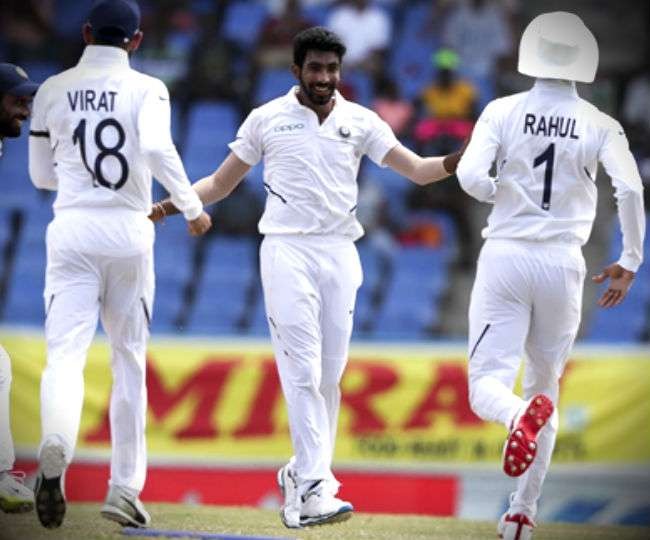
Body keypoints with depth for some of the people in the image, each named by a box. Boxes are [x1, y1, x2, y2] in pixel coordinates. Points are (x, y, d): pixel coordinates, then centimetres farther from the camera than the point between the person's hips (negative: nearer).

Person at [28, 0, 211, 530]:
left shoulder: (53, 91, 8)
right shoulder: (146, 89, 0)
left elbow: (40, 174, 15)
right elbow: (156, 148, -19)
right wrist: (192, 207, -10)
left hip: (71, 230, 1)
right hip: (128, 231, 0)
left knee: (66, 353, -9)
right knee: (129, 361, 12)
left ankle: (55, 446, -40)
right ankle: (124, 488, 13)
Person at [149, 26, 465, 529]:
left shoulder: (360, 121, 8)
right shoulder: (267, 119, 4)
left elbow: (416, 169, 2)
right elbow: (221, 184, 10)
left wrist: (461, 160, -18)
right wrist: (170, 205, -7)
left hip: (339, 253, 3)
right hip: (287, 249, -3)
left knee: (331, 374, 3)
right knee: (303, 372, -14)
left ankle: (302, 475, 18)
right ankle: (313, 492, -21)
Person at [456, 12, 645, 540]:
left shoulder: (504, 112, -2)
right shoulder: (599, 126, -1)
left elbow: (470, 176, -14)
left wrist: (503, 193, 9)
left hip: (505, 255, -1)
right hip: (562, 262, 2)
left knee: (487, 383, -2)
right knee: (546, 386, 18)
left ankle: (521, 415, -39)